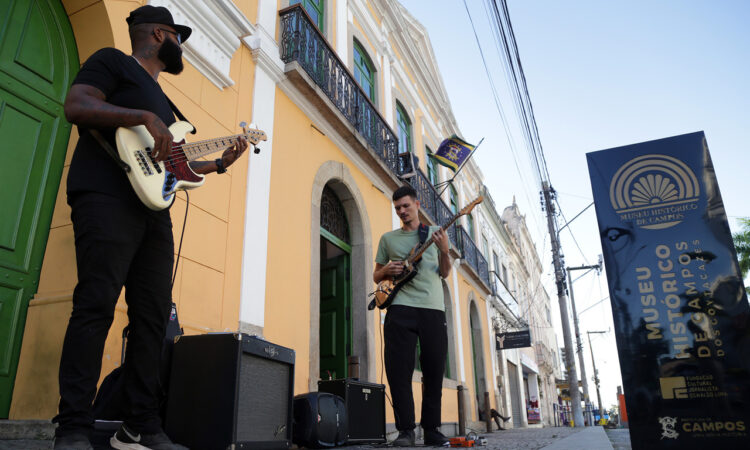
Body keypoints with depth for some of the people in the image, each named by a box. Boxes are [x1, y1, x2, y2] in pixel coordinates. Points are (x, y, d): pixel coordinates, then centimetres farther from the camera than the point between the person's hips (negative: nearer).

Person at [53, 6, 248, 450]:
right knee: (97, 305, -16)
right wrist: (146, 118, -14)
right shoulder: (112, 61, 11)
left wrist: (220, 163, 24)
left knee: (153, 317, 1)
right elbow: (76, 106, -8)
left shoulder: (161, 99, 32)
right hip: (106, 196, -8)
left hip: (154, 208, 8)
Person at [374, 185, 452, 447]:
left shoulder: (435, 233, 15)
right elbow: (376, 276, 19)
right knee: (399, 368, -8)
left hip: (433, 308, 0)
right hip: (400, 308, 0)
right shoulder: (388, 238, 17)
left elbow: (444, 273, 11)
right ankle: (405, 430, 1)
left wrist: (444, 251, -9)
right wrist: (387, 270, -4)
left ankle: (432, 429, 13)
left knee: (434, 370, 1)